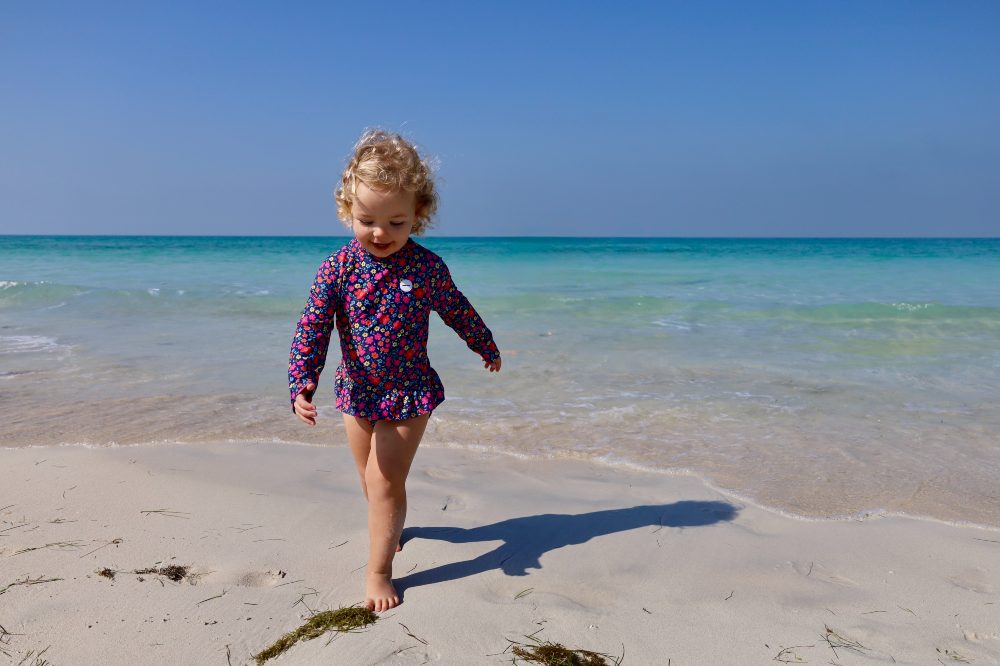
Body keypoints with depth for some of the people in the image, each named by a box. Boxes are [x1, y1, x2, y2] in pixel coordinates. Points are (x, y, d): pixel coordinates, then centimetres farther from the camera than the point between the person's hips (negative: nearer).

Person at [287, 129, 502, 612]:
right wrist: (302, 383, -28)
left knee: (385, 483, -5)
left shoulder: (427, 267, -12)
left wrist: (485, 346, 21)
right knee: (371, 480, 20)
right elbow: (312, 327, -14)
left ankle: (378, 572, 11)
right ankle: (389, 528, 50)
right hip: (357, 391, 3)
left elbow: (457, 310, 6)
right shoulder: (338, 267, -11)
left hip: (408, 392, -3)